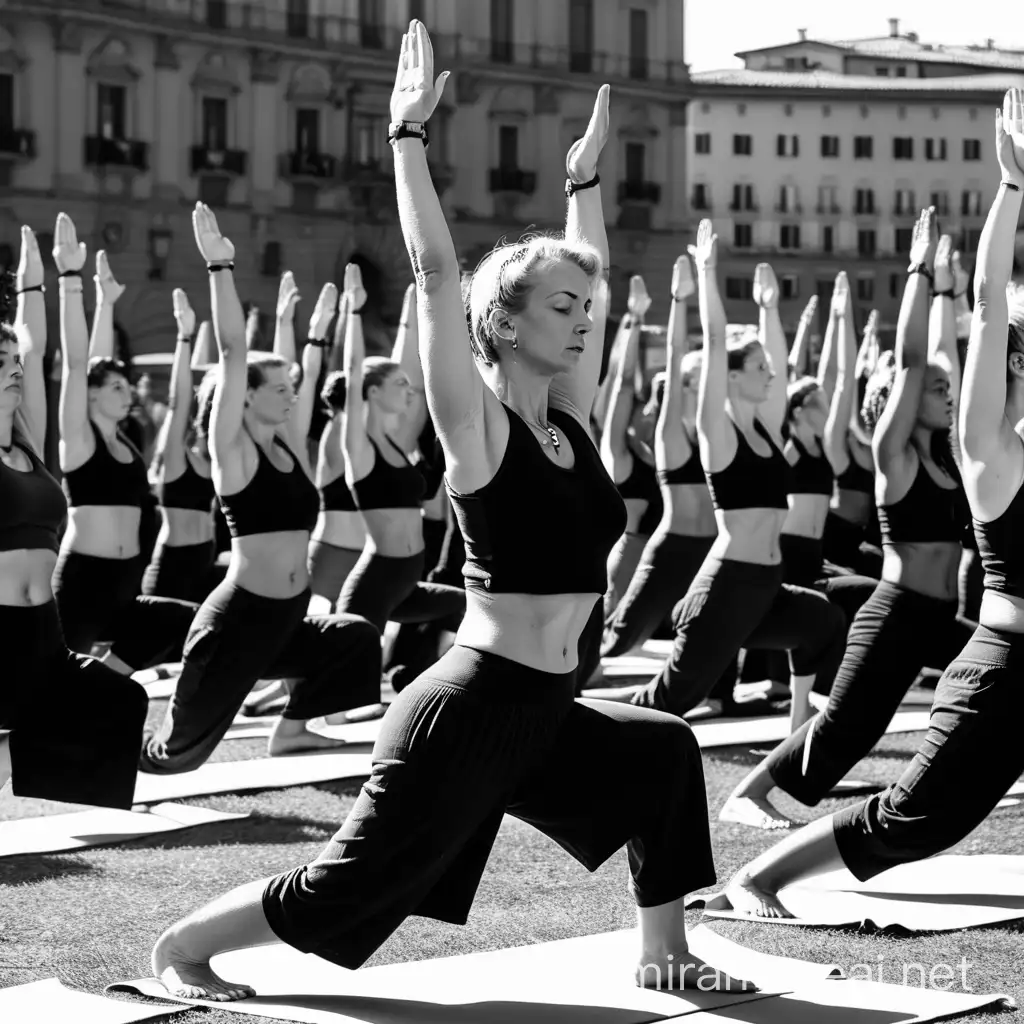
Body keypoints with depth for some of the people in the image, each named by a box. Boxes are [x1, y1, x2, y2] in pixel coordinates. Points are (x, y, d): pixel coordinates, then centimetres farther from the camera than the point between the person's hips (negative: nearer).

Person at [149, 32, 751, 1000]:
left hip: (545, 711, 8)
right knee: (352, 885, -1)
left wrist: (586, 172, 20)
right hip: (475, 707, -8)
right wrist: (408, 134, -17)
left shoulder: (569, 422, 9)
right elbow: (436, 273, -19)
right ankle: (182, 945, 17)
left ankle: (663, 954, 21)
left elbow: (585, 281, 19)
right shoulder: (478, 426, -12)